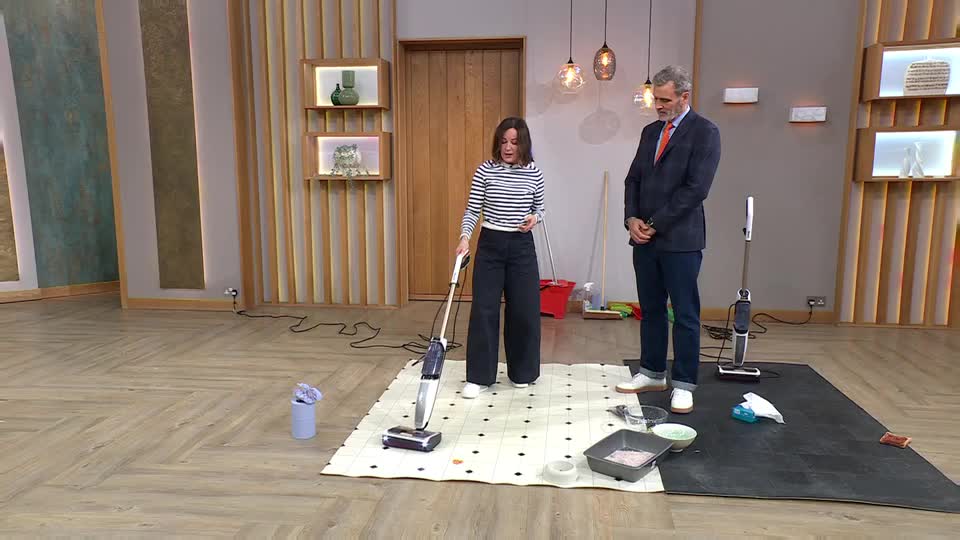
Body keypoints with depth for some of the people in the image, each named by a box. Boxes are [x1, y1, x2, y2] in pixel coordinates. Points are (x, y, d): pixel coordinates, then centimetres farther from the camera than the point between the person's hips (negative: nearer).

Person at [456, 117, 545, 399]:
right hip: (490, 244, -1)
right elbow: (472, 210, -4)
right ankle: (479, 377, 7)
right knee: (484, 310, -3)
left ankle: (521, 372, 24)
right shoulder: (485, 170, -4)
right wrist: (464, 236, -20)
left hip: (522, 246, 1)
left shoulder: (534, 173, 1)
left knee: (524, 311, 5)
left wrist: (534, 218, -10)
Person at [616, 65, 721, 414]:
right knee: (651, 310, 13)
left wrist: (655, 224, -13)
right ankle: (652, 373, 24)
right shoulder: (650, 131, 15)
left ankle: (683, 385, 10)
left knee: (685, 315, 1)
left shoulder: (704, 132, -6)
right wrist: (632, 219, -3)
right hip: (645, 238, 6)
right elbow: (634, 179, 14)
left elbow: (696, 188, -15)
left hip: (680, 240, -6)